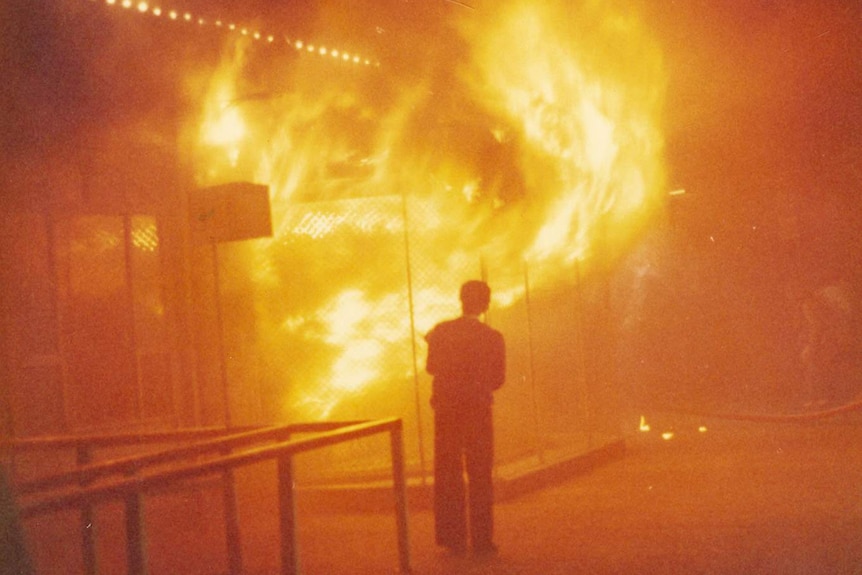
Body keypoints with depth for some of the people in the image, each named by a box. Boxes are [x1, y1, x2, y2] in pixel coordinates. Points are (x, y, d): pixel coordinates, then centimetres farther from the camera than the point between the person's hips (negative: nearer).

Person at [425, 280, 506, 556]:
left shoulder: (441, 332, -6)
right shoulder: (493, 338, -10)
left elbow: (431, 367, 6)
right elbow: (498, 379, -3)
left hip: (446, 409, 2)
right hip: (478, 410, -2)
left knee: (448, 474, 11)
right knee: (479, 476, 6)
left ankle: (452, 538, 11)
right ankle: (481, 540, 4)